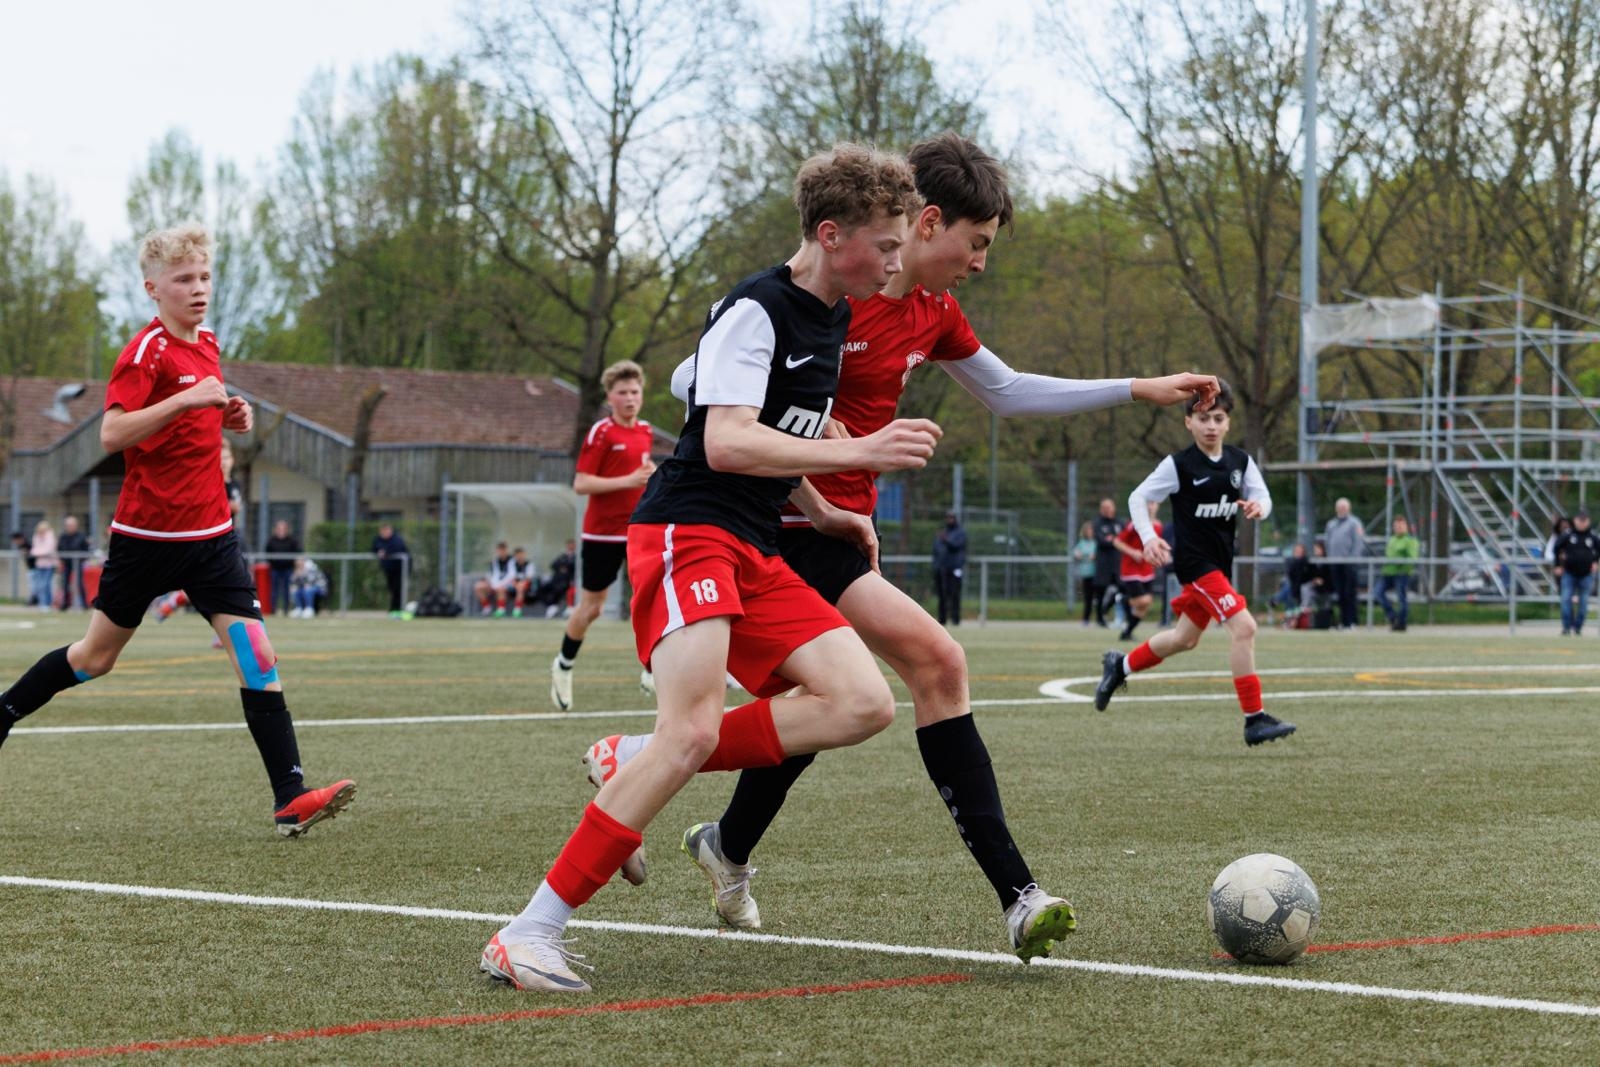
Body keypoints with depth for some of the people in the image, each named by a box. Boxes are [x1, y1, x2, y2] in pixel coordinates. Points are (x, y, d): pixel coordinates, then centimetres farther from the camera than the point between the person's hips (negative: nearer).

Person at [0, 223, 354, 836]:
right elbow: (111, 434, -23)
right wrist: (184, 399, -31)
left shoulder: (207, 344, 11)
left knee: (257, 656, -9)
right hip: (146, 531, -5)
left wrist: (227, 417, 7)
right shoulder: (146, 351, -12)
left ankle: (290, 797, -14)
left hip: (209, 533, 5)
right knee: (97, 655, 10)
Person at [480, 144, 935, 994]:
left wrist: (826, 516, 20)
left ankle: (639, 766, -2)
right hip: (687, 532, -9)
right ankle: (529, 936, -20)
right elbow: (726, 443, -23)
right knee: (694, 729, -25)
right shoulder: (753, 312, -11)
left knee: (863, 705, -7)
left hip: (754, 552, 9)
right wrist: (861, 452, -25)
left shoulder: (831, 323, 17)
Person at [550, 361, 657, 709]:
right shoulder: (601, 433, -11)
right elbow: (581, 484, -17)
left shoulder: (645, 432, 9)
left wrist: (651, 474, 4)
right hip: (602, 531, -5)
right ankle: (564, 666, 31)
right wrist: (629, 480, -24)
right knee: (591, 606, 7)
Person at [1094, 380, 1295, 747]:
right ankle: (1255, 719, -15)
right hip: (1194, 561, -7)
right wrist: (1149, 538, -18)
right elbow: (1138, 498, -4)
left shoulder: (1240, 461, 3)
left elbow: (1263, 497, -1)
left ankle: (1120, 666, 44)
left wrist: (1258, 506, -25)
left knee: (1185, 638, 21)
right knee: (1243, 626, -19)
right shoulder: (1178, 465, -10)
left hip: (1220, 561, 7)